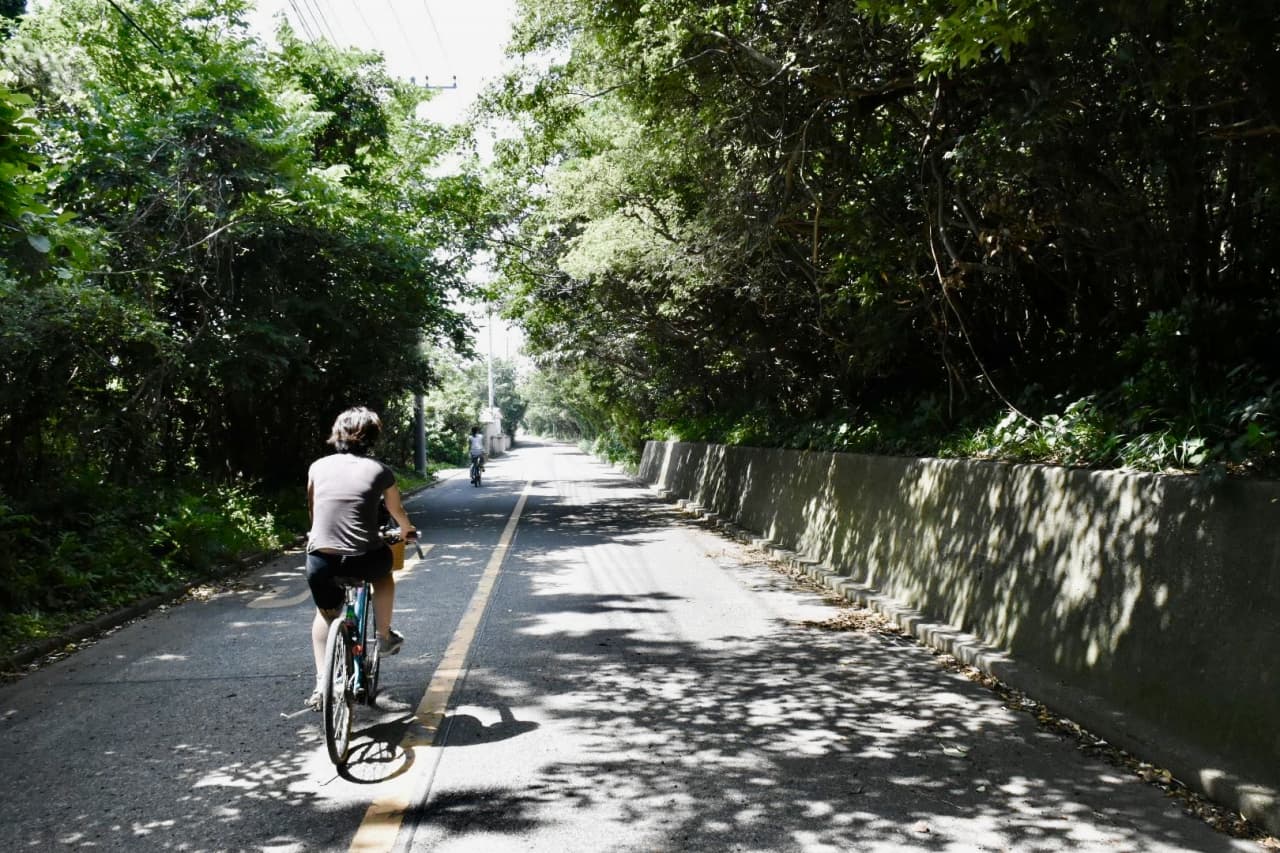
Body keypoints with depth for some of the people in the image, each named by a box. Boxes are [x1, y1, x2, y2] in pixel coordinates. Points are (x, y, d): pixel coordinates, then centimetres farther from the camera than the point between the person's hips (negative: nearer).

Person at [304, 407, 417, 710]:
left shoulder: (319, 466, 10)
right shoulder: (379, 471, 4)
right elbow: (397, 510, 22)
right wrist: (408, 531, 44)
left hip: (320, 560, 2)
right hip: (363, 558, -2)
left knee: (325, 614, 27)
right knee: (384, 574, 34)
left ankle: (322, 684, 19)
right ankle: (385, 637, 39)